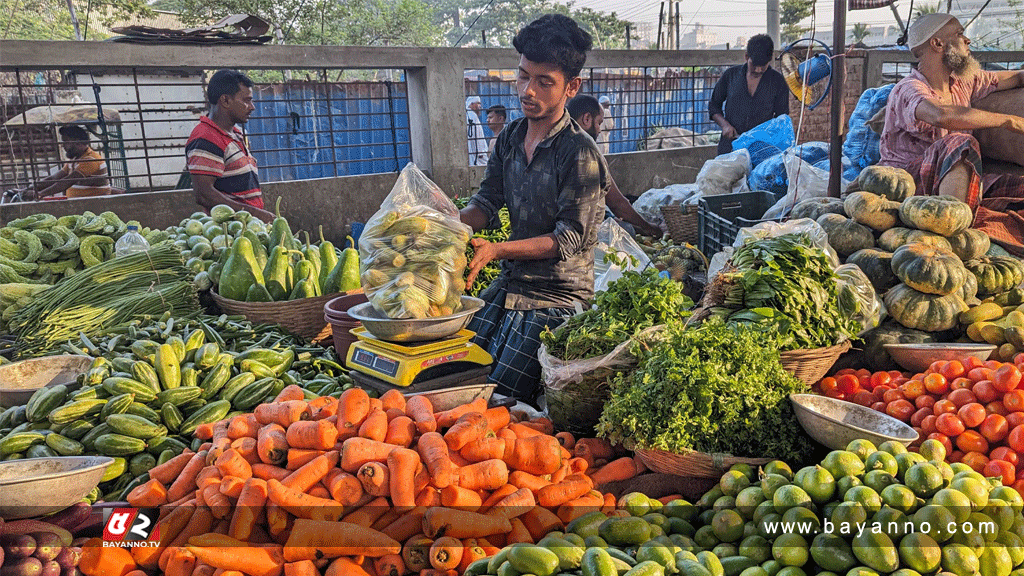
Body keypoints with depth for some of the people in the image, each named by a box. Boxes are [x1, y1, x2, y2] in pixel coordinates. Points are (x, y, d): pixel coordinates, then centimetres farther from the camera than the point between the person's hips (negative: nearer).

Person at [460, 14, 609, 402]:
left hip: (557, 297, -7)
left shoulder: (580, 153, -17)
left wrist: (496, 250, -30)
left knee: (497, 399, -12)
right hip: (508, 284, 7)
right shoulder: (510, 136, 6)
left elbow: (568, 240, -20)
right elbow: (486, 203, 8)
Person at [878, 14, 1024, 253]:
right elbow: (943, 115, -32)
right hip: (909, 178, -7)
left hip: (953, 182, 8)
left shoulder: (963, 82, 18)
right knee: (961, 143, -34)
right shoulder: (908, 90, -11)